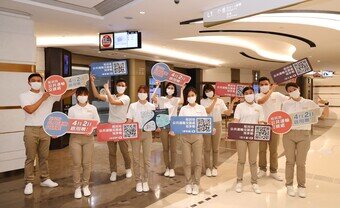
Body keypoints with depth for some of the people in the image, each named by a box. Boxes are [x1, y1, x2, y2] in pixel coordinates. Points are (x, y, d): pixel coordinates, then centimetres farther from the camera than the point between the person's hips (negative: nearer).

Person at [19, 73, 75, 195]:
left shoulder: (50, 95, 5)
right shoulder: (24, 96, -1)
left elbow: (66, 95, -1)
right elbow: (30, 110, -17)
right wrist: (42, 98, -13)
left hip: (45, 129, 3)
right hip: (31, 130, -3)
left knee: (44, 156, 13)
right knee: (30, 157, 5)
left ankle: (45, 179, 25)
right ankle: (29, 183, 15)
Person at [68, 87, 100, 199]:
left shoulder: (92, 108, 6)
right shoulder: (72, 109, 5)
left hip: (88, 137, 1)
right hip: (75, 137, 0)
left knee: (87, 163, 5)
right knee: (77, 164, 1)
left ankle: (85, 186, 21)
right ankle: (77, 187, 15)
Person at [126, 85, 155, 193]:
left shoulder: (151, 106, 3)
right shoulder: (133, 106, 2)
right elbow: (129, 121, 0)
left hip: (147, 133, 0)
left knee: (147, 158, 4)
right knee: (136, 158, 4)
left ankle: (145, 181, 18)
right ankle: (138, 181, 17)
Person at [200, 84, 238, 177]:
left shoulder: (220, 101, 5)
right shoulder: (203, 101, 0)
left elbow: (228, 113, -1)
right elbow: (208, 111, -15)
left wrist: (232, 103, -10)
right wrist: (214, 101, -15)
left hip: (217, 124, 1)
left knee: (215, 148, 8)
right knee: (207, 148, 3)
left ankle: (214, 167, 20)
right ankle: (208, 167, 15)